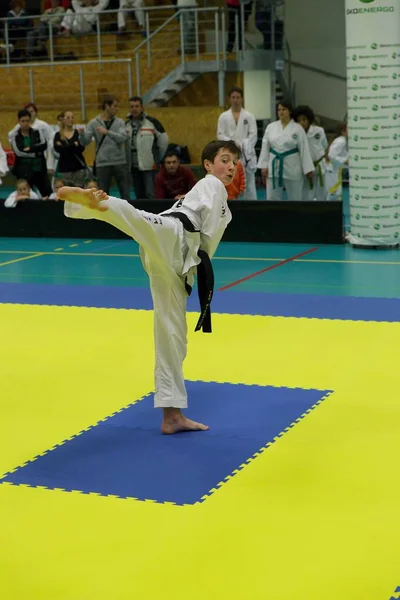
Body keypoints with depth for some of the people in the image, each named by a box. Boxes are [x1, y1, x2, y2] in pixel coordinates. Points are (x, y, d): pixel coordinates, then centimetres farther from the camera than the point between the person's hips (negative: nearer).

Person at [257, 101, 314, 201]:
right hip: (274, 167, 3)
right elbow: (265, 147, 6)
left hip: (292, 168, -3)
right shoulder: (271, 127, 4)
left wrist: (308, 169, -8)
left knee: (295, 198, 6)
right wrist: (263, 166, 0)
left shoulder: (298, 128, -4)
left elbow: (304, 149, -5)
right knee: (272, 198, 5)